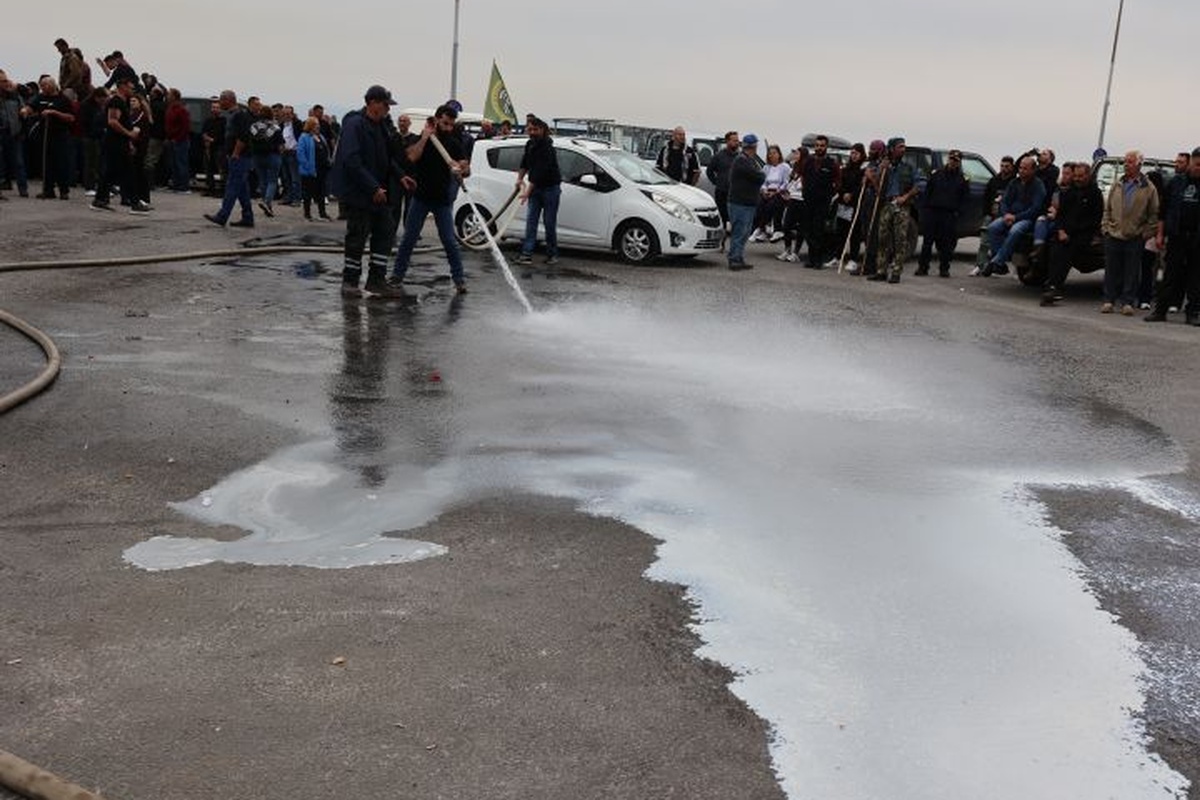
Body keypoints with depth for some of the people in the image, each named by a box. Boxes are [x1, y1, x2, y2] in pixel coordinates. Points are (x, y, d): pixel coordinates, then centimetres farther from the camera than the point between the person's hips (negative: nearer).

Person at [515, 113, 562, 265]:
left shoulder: (547, 147, -21)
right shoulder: (530, 144, 3)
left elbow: (540, 171, -27)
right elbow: (525, 163, 19)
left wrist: (528, 191, -29)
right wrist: (520, 178, 4)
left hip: (550, 188, -7)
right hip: (535, 187, 7)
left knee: (549, 222, -1)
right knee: (531, 220, -1)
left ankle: (552, 254, 11)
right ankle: (527, 254, -5)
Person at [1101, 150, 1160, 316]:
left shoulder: (1148, 188, 1)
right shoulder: (1117, 185, 10)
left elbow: (1154, 214, 3)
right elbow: (1107, 208, 15)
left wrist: (1146, 233, -4)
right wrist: (1106, 226, 5)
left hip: (1135, 238, -3)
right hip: (1113, 235, 3)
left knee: (1131, 272, 1)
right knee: (1112, 271, 5)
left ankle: (1128, 302, 6)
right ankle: (1109, 301, 12)